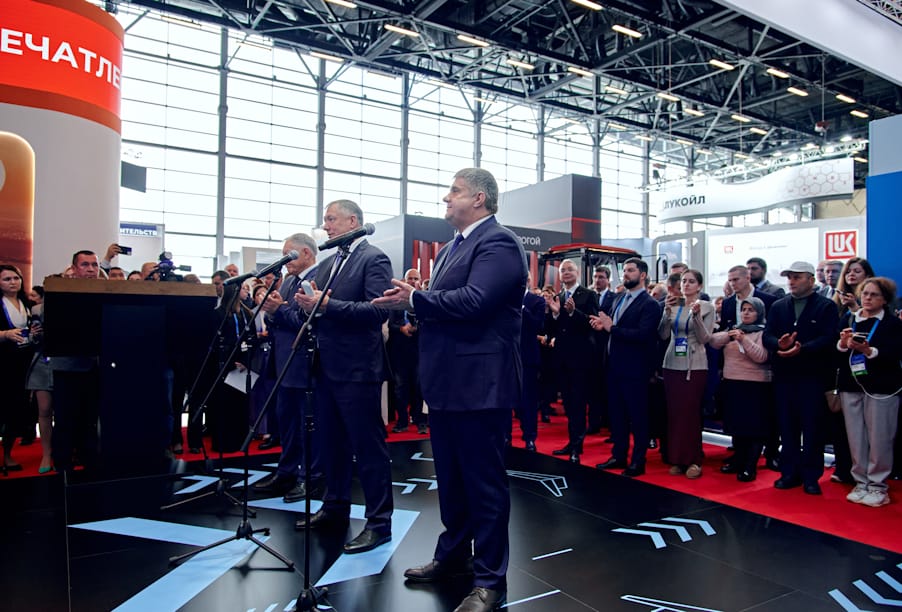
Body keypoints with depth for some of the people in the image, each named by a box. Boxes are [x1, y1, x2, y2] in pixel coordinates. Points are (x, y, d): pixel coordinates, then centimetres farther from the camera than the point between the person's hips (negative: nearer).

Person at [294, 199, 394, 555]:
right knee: (334, 444, 18)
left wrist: (327, 304, -24)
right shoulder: (328, 264, 16)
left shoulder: (374, 259, -8)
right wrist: (308, 303, -6)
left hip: (357, 370, -8)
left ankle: (379, 522, 10)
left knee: (369, 448, -1)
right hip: (327, 367, 9)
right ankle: (335, 509, 33)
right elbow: (320, 307, 17)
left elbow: (378, 310, -20)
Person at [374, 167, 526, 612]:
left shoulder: (498, 242, -13)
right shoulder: (453, 247, 19)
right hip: (447, 382, 10)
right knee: (450, 477, 20)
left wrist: (415, 299, -16)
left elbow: (473, 301, -26)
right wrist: (417, 312, 0)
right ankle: (453, 556, 37)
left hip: (480, 384, -10)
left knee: (484, 482, 2)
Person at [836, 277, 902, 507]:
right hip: (851, 386, 3)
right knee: (855, 439, 5)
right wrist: (843, 344, -14)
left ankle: (877, 486, 12)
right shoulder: (847, 320, 10)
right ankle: (861, 483, 16)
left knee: (879, 440, -1)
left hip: (881, 388, -3)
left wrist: (868, 350, -24)